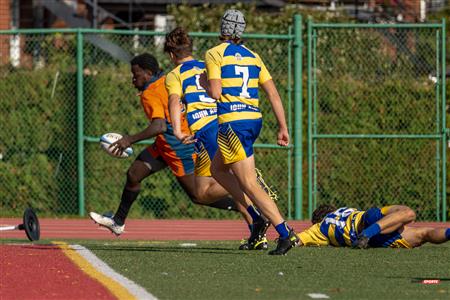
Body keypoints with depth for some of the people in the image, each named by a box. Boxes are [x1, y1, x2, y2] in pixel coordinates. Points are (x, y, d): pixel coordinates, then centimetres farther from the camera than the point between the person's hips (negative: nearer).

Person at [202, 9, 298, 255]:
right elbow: (273, 93, 9)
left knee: (249, 185, -8)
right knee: (217, 170, 24)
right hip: (254, 119, 7)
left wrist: (205, 84, 9)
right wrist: (283, 128, 11)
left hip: (232, 123, -7)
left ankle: (285, 233, -20)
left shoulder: (214, 54, -4)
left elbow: (215, 93, -14)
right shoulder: (252, 56, 14)